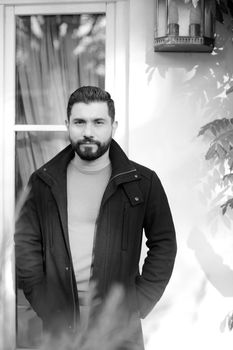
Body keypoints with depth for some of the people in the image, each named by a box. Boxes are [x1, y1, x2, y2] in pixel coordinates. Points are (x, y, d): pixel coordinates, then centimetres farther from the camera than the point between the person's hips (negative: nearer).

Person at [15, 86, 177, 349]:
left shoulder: (143, 182, -3)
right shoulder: (43, 182, 1)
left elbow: (163, 243, 0)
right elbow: (25, 244, 2)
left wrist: (140, 302, -6)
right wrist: (43, 303, -6)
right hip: (59, 321, 1)